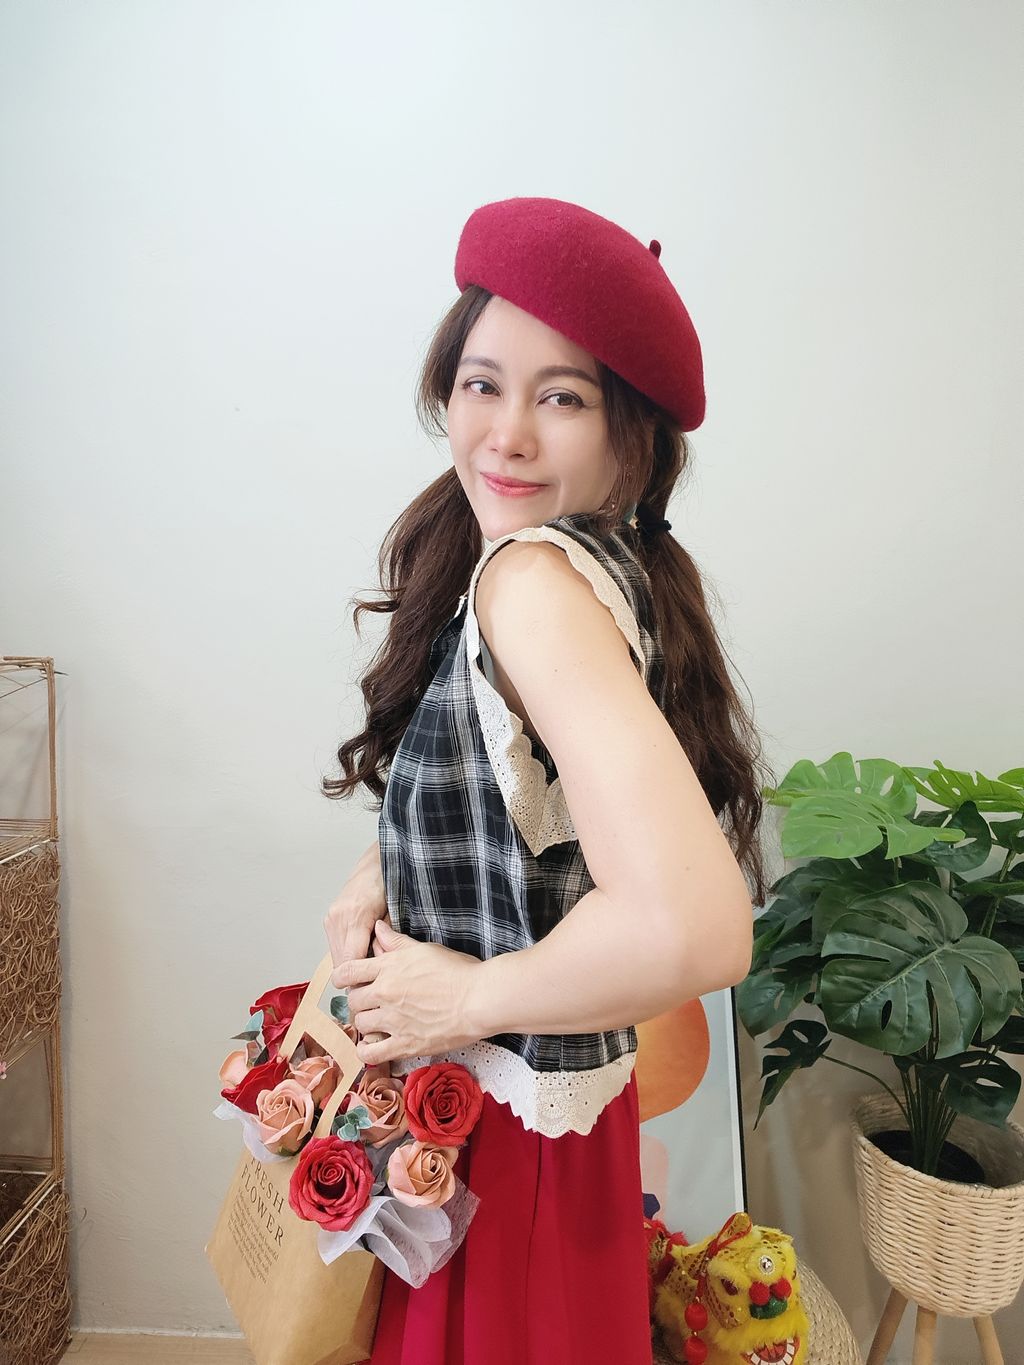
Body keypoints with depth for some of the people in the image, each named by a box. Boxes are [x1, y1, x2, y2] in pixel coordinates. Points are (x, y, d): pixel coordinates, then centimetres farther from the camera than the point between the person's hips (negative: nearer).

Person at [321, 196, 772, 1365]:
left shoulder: (533, 577, -28)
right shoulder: (610, 568, -1)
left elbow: (695, 930, -40)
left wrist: (469, 996, -23)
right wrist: (377, 873, -3)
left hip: (509, 1124, -7)